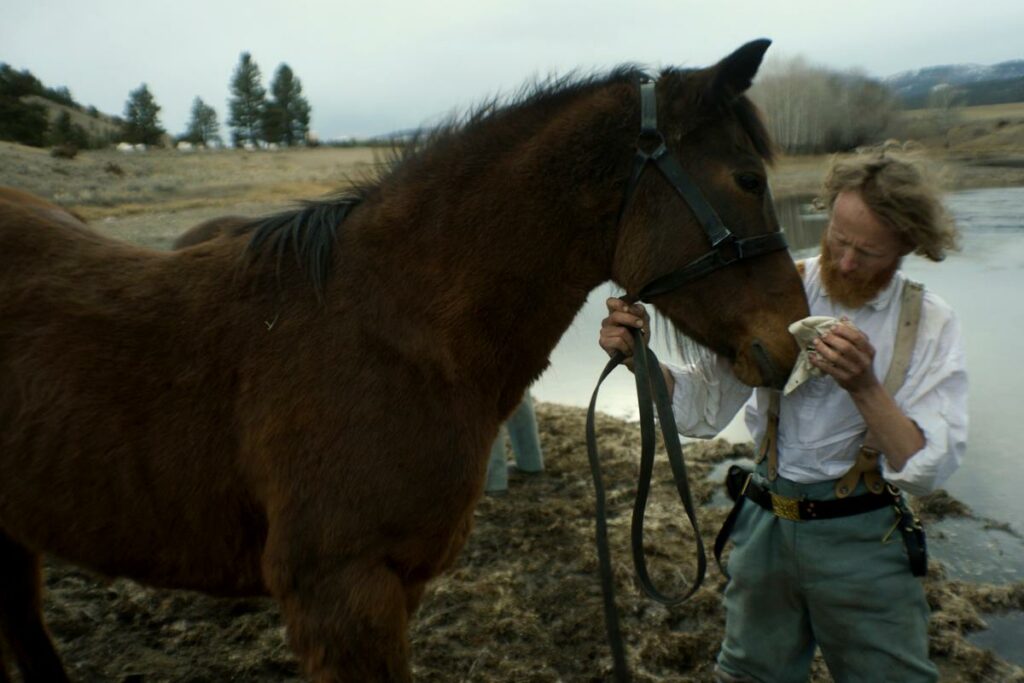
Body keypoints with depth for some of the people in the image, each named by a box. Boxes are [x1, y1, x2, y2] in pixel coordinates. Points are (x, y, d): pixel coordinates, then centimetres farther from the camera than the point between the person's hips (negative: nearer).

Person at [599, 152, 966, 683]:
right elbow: (704, 409, -6)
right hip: (766, 524, 2)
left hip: (862, 542, -1)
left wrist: (865, 387, -30)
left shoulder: (930, 324, -8)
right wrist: (638, 355, -23)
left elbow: (927, 469, -15)